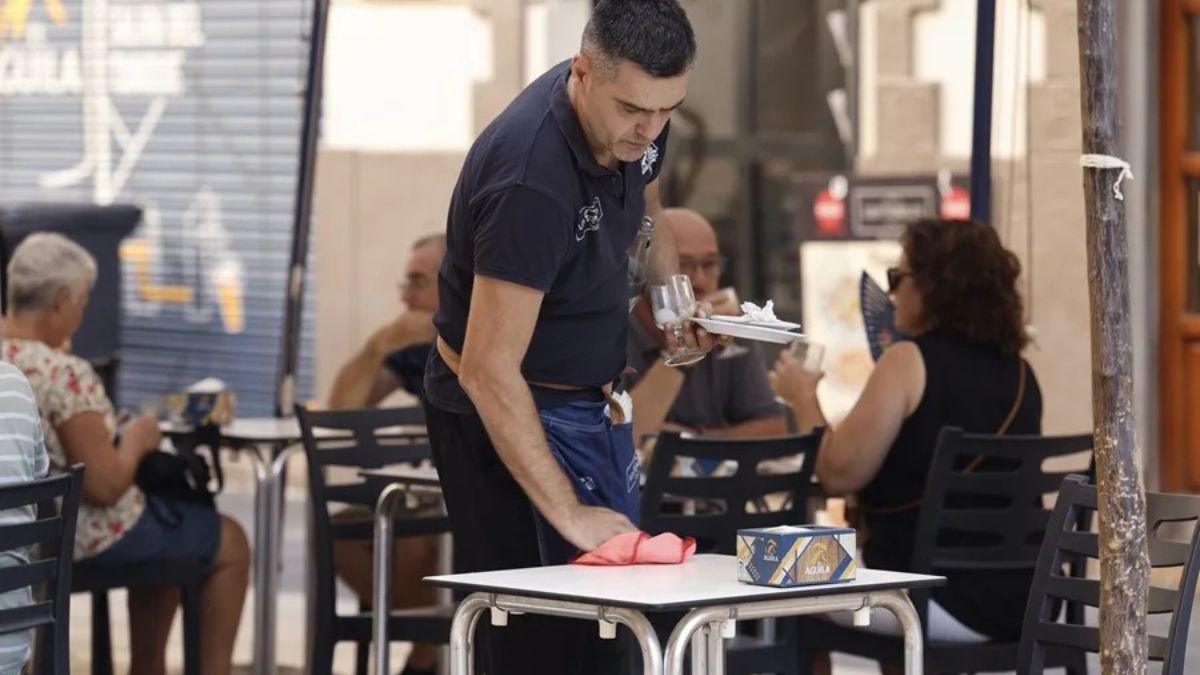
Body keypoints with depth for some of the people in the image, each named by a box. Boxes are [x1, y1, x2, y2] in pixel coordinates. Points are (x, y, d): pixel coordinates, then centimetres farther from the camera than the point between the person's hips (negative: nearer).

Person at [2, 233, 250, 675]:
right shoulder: (65, 375, -29)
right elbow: (106, 486, -26)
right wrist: (135, 441, -9)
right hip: (81, 536, -9)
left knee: (166, 525, 33)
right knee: (229, 542, 15)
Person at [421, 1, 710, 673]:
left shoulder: (638, 122, -6)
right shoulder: (531, 180, -32)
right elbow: (489, 371, -32)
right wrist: (568, 513, -32)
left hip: (594, 404, 9)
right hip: (508, 414, -9)